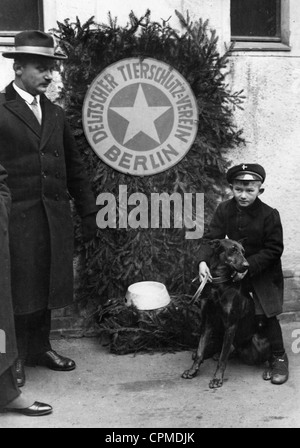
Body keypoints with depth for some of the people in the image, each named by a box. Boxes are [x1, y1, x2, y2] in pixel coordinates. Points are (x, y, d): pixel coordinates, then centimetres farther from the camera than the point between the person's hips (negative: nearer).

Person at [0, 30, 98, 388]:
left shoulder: (54, 114, 15)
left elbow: (74, 167, 18)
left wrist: (88, 212, 15)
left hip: (54, 216, 6)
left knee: (47, 285, 12)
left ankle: (39, 348, 27)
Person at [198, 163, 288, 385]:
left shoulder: (269, 215, -19)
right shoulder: (224, 210, -9)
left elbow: (274, 249, -17)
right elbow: (211, 237, -11)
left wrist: (249, 267, -25)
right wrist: (203, 261, -29)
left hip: (264, 273, -4)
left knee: (265, 316, -8)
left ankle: (279, 358, 11)